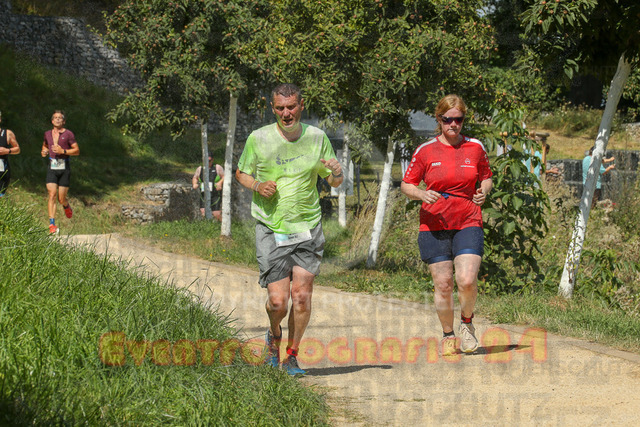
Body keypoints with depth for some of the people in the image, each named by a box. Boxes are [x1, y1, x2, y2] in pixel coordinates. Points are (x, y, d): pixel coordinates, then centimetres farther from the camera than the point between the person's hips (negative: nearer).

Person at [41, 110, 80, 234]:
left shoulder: (68, 134, -1)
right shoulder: (47, 134, 11)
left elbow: (77, 151, -2)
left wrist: (63, 151, -16)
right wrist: (44, 151, 7)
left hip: (64, 168, -2)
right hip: (51, 168, 2)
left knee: (61, 198, 1)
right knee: (52, 195, -13)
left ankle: (66, 206, 40)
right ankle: (52, 224, -15)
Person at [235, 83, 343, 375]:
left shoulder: (317, 138, 3)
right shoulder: (258, 139, -2)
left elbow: (333, 182, 11)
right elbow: (241, 173, 12)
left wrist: (336, 173, -13)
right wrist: (257, 186, -10)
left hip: (308, 229, 1)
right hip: (271, 230, -1)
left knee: (302, 296, -4)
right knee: (278, 301, -7)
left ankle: (291, 356, 15)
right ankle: (274, 334, 28)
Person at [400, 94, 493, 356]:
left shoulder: (475, 148, 6)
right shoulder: (425, 151, 2)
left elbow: (486, 178, 19)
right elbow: (406, 185, 6)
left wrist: (484, 190, -3)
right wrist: (421, 194, -15)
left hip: (468, 223, 0)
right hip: (434, 225, 0)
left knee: (467, 281, -15)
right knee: (443, 284, 0)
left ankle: (467, 322, 13)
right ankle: (448, 335, 19)